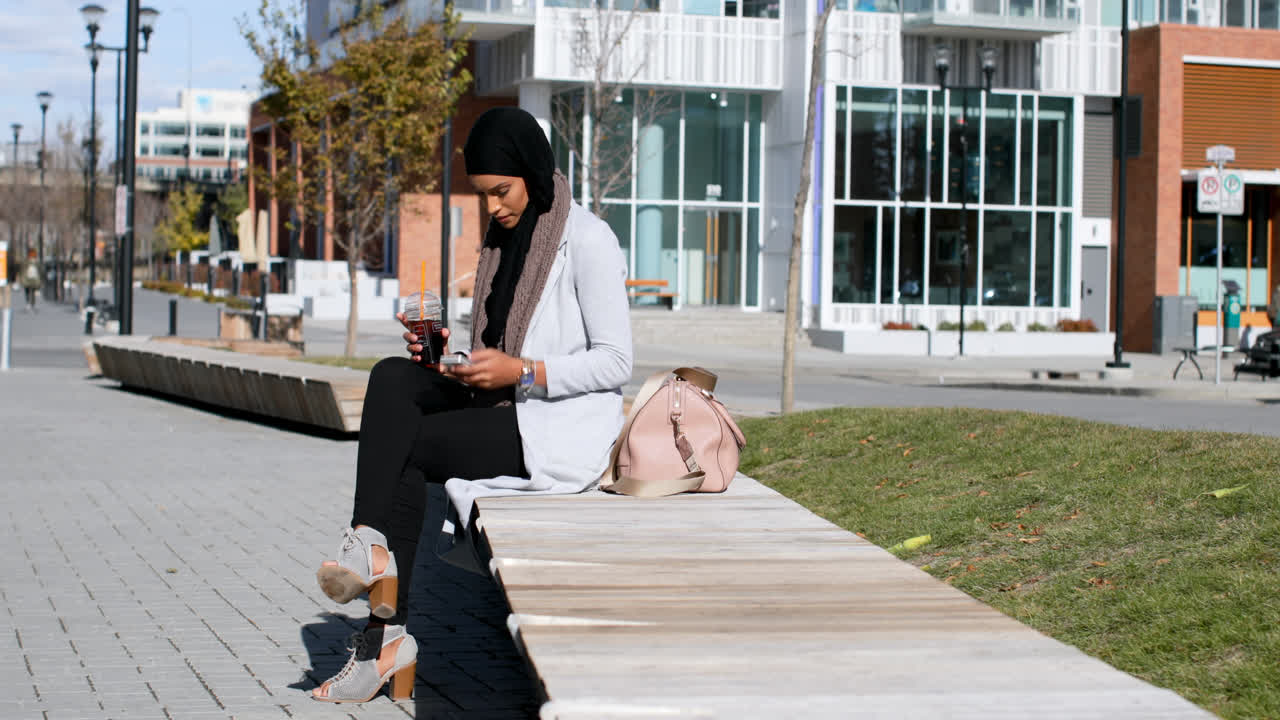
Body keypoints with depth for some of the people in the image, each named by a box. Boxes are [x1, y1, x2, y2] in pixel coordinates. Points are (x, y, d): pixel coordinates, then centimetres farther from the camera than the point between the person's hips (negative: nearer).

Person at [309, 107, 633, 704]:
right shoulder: (502, 240, 17)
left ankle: (386, 635, -15)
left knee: (406, 448, -19)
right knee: (392, 378, -15)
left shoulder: (587, 240, -9)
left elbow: (615, 362, -12)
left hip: (565, 430, -8)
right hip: (503, 409, 8)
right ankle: (372, 546, -25)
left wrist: (520, 371, -21)